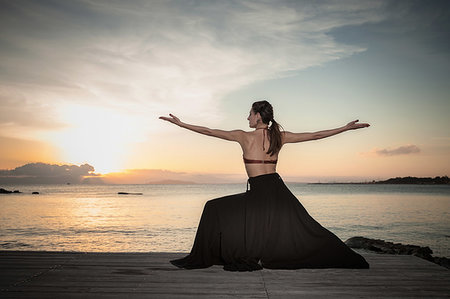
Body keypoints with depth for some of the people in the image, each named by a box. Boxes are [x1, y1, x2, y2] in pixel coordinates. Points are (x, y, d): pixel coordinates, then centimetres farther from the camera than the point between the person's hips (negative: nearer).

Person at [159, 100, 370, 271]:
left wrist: (180, 123, 7)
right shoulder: (279, 136, 4)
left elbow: (209, 132, -2)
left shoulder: (244, 137, -5)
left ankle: (202, 258, 12)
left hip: (259, 194, -4)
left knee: (214, 209, 10)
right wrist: (346, 128, 17)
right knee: (304, 229, 13)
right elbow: (315, 136, 8)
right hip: (279, 191, 4)